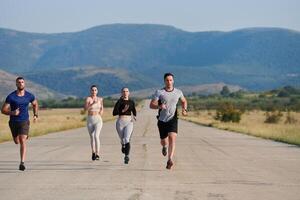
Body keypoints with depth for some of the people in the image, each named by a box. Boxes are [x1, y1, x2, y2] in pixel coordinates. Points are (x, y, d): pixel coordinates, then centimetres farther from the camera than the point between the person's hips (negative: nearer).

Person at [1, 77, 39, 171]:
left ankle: (22, 163, -19)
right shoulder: (11, 97, -12)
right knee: (17, 142, 19)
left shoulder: (29, 96, -4)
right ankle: (25, 136, 57)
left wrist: (35, 115, 6)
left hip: (24, 122, -1)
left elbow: (35, 104, 18)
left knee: (22, 141, -19)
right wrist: (12, 113, -28)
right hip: (13, 122, 1)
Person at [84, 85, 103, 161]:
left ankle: (97, 154, -20)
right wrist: (93, 103, -32)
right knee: (92, 137, 12)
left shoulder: (100, 99, 3)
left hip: (98, 120, -1)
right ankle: (93, 153, 34)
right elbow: (85, 108, -21)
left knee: (96, 136, -20)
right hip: (90, 120, 1)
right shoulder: (88, 98, -6)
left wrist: (101, 112, 2)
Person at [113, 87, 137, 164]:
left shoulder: (131, 102, 7)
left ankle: (126, 156, -23)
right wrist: (123, 110, -20)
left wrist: (134, 116, 0)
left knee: (127, 139, -19)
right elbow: (114, 113, -8)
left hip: (129, 122, 0)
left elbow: (134, 111, 21)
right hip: (120, 122, 0)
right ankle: (123, 146, 48)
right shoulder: (119, 102, -2)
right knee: (122, 140, 11)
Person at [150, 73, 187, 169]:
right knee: (163, 141, 12)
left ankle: (170, 160, -27)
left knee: (172, 138, -21)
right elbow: (151, 105, -9)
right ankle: (165, 147, 51)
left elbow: (184, 101, 22)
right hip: (162, 120, 0)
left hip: (173, 119, 0)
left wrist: (184, 109, 2)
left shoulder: (178, 92, 3)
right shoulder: (159, 92, -5)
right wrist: (159, 106, -29)